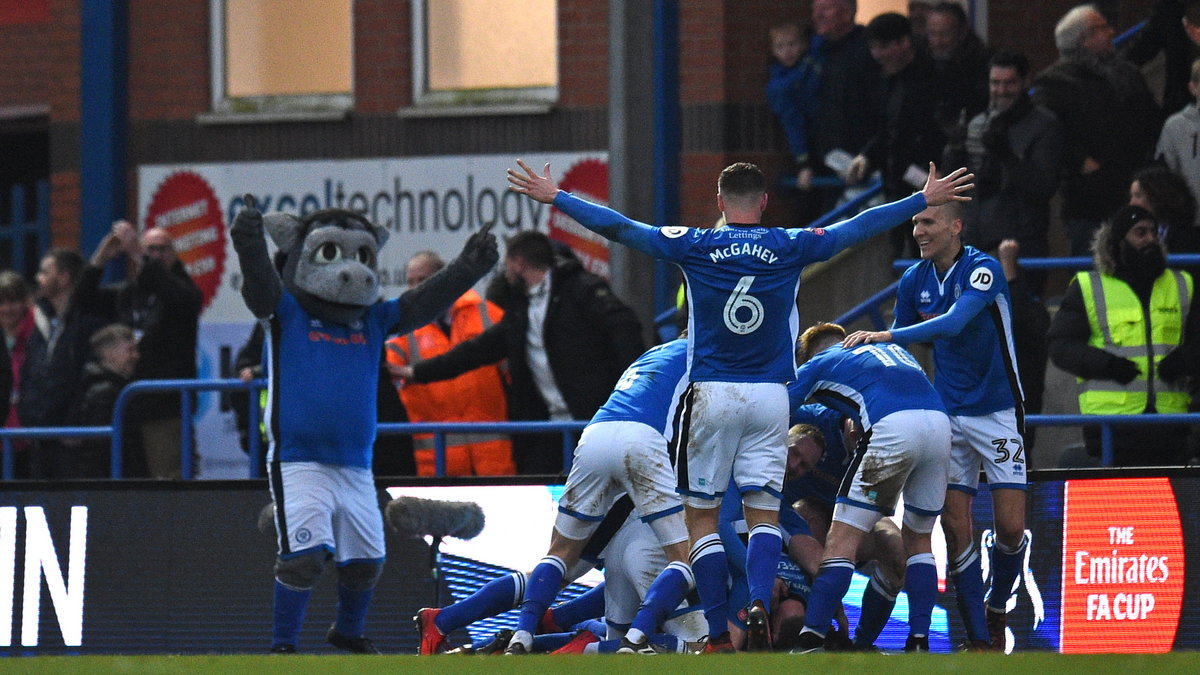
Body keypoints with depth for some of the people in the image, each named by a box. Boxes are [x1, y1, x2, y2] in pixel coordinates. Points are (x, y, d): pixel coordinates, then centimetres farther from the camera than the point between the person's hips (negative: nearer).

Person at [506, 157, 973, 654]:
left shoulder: (695, 247, -2)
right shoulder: (790, 248, 1)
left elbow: (617, 227, 2)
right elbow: (861, 227, 10)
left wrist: (553, 197, 12)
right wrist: (926, 199, 21)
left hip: (712, 395, -1)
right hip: (770, 396, 1)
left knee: (701, 517, 5)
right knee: (764, 515, 6)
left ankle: (719, 636, -3)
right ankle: (759, 603, -21)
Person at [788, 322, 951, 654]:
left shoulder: (821, 364, 22)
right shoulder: (891, 348, 37)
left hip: (893, 428, -5)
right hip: (940, 423, 5)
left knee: (842, 539, -2)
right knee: (918, 540, 21)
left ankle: (811, 641, -11)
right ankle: (919, 642, 14)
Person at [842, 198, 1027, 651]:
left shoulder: (983, 270, -16)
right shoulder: (914, 281, 3)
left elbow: (953, 324, -31)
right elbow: (897, 353, 13)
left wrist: (883, 336, -33)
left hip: (997, 411, -4)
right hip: (948, 415, 4)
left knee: (1010, 527, -9)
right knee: (956, 527, -6)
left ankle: (997, 608, 20)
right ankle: (979, 641, -1)